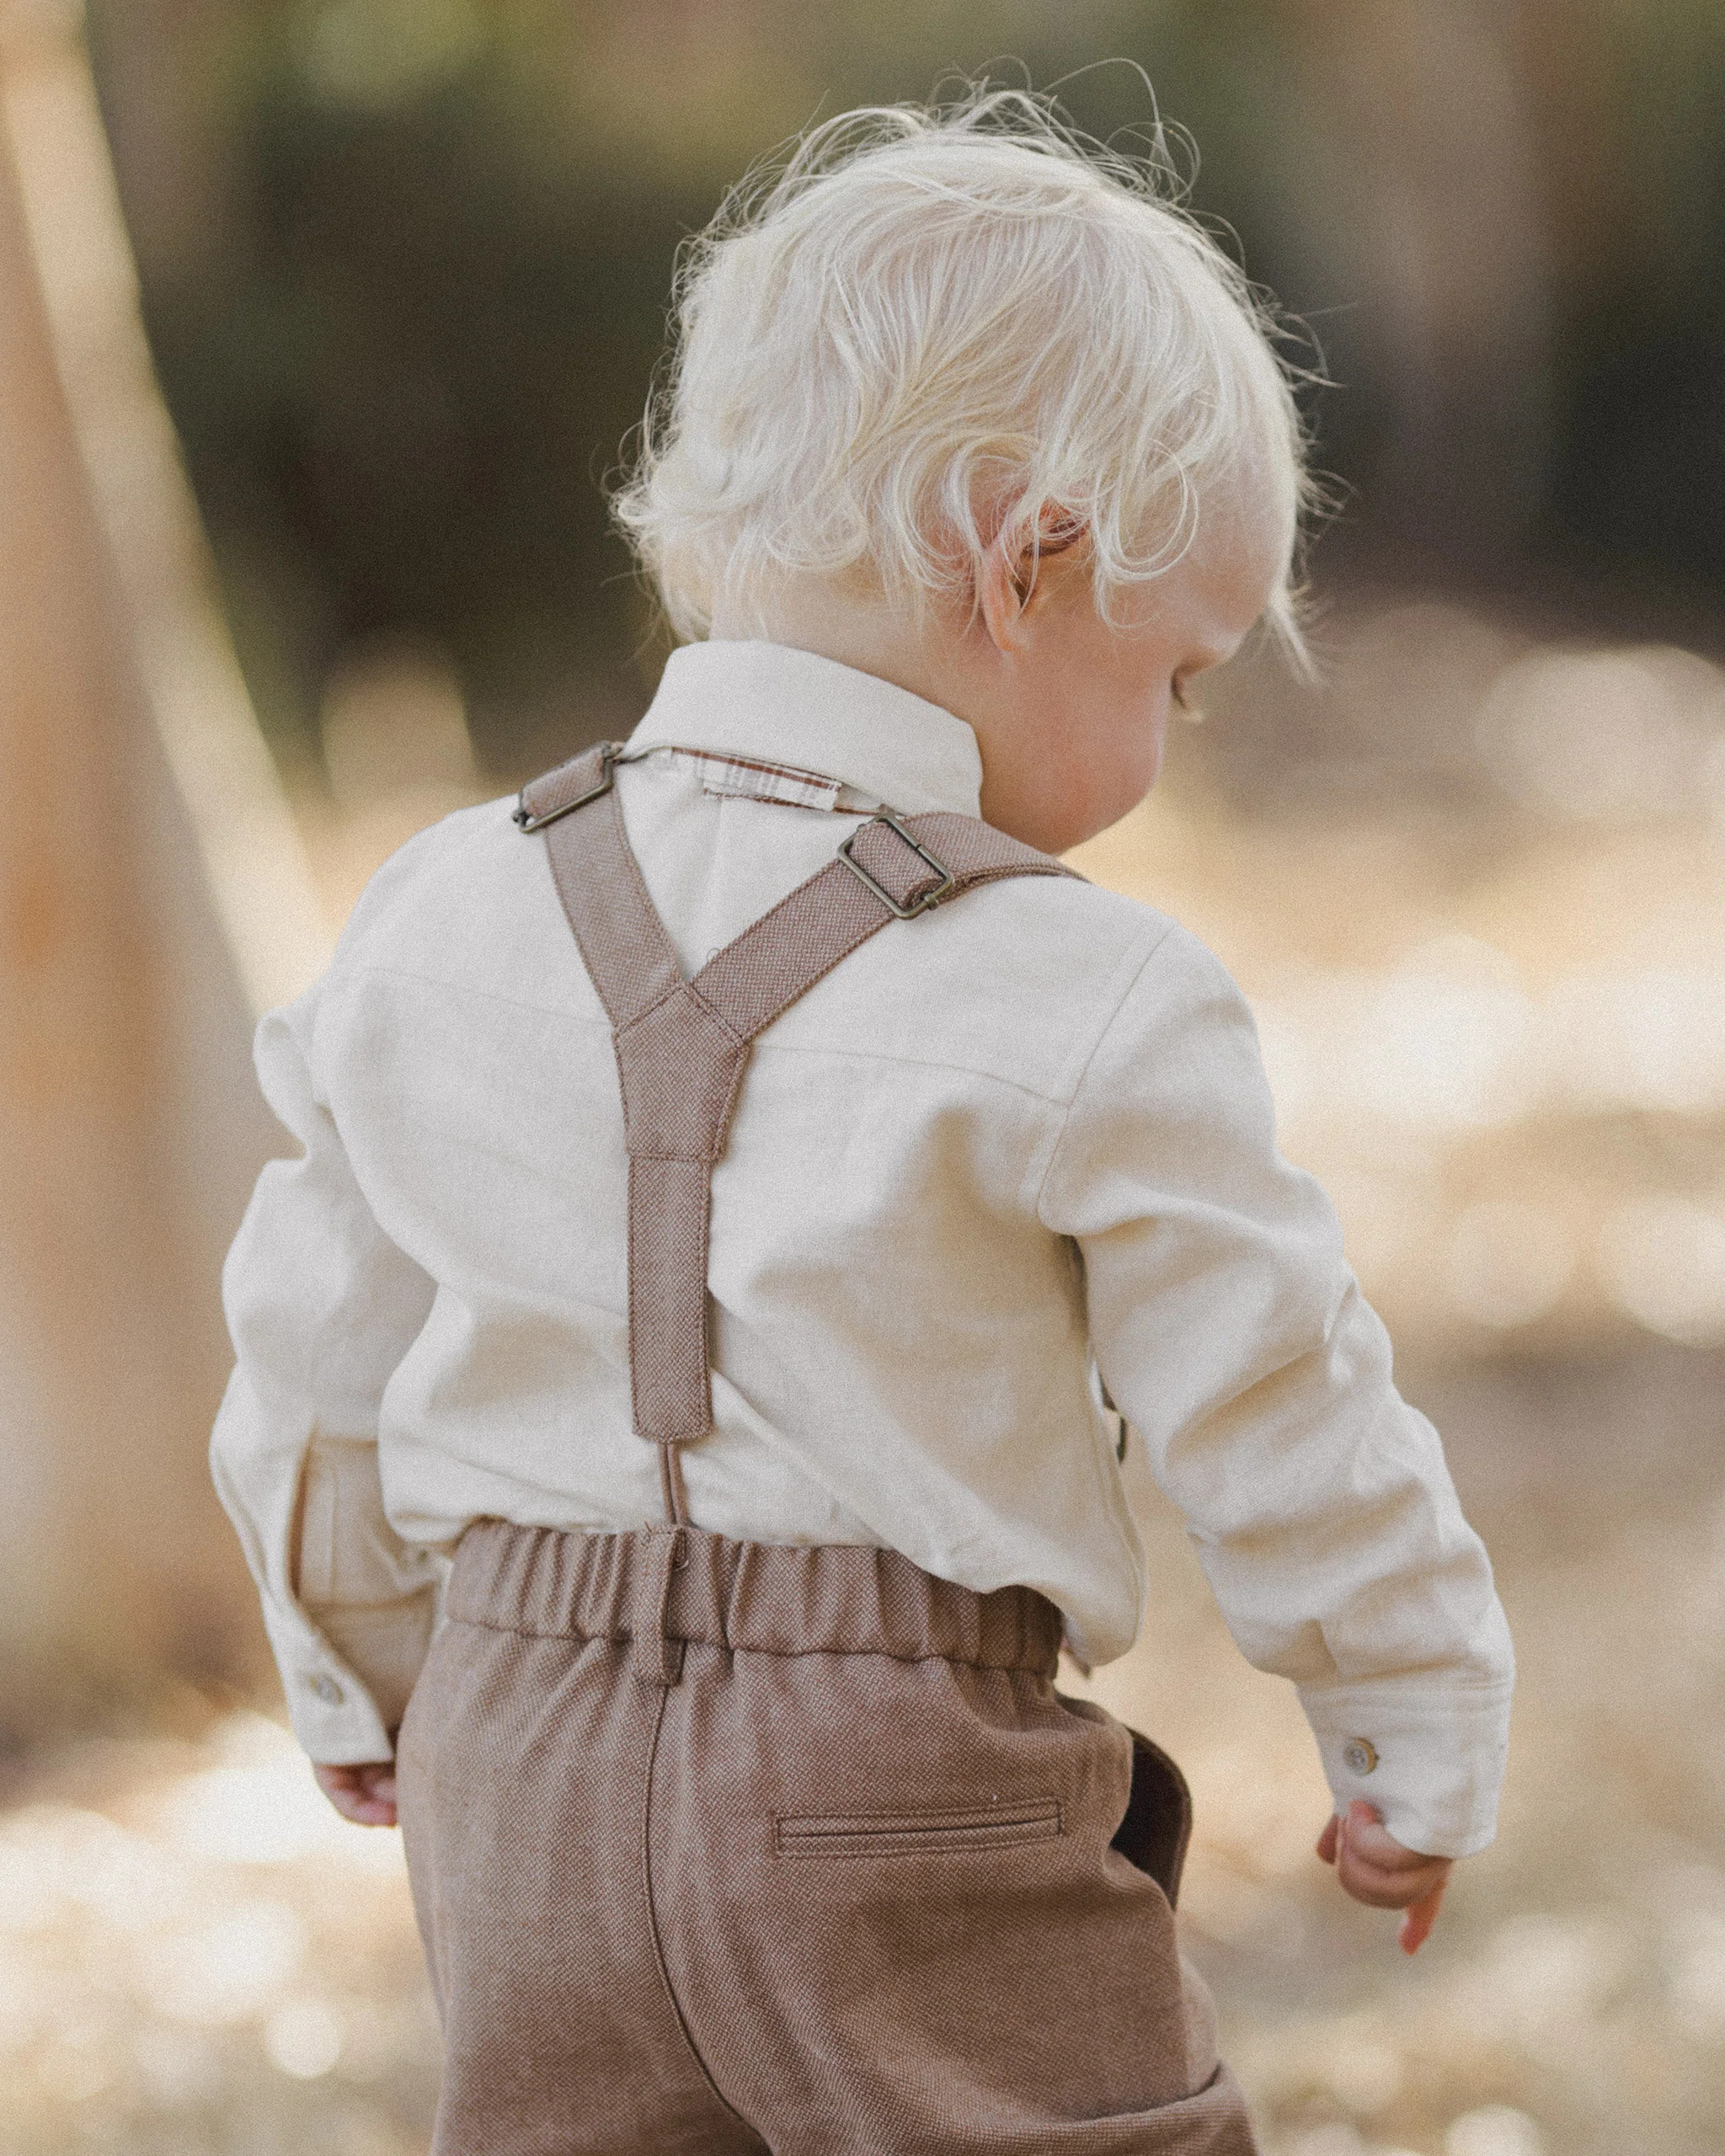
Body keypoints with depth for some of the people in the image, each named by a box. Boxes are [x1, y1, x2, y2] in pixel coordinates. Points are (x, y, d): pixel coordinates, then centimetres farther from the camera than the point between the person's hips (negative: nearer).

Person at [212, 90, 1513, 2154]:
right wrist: (1421, 1752, 9)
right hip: (914, 1825, -5)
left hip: (526, 1779, 5)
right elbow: (1282, 1424, -6)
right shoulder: (1084, 1015, -13)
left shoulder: (441, 922, 3)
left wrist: (363, 1681, 28)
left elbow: (316, 1365, 12)